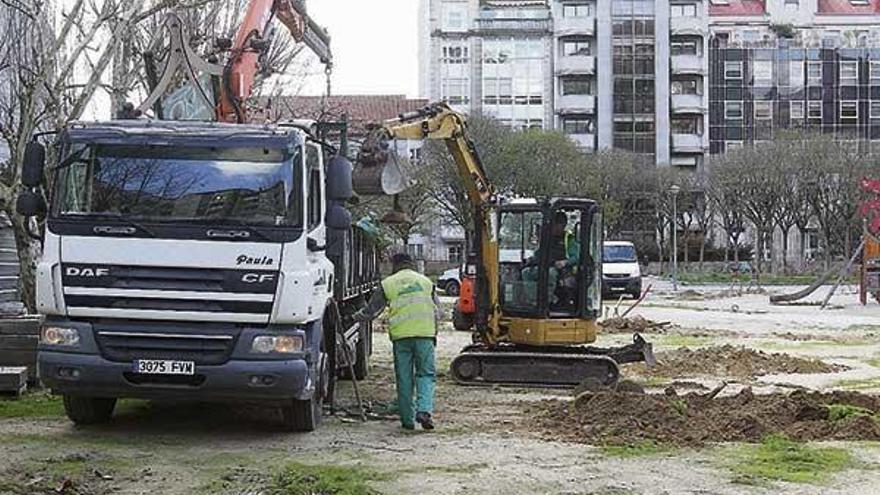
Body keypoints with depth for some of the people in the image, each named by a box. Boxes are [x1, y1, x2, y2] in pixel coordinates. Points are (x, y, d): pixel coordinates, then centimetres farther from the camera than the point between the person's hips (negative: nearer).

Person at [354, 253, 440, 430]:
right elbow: (437, 310, 19)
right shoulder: (426, 281, 15)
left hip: (400, 335, 0)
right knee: (425, 374, 6)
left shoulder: (387, 284, 9)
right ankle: (424, 409, -15)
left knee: (404, 378, 6)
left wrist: (355, 317, 29)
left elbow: (371, 310, 12)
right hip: (425, 333, 1)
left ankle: (407, 419, 8)